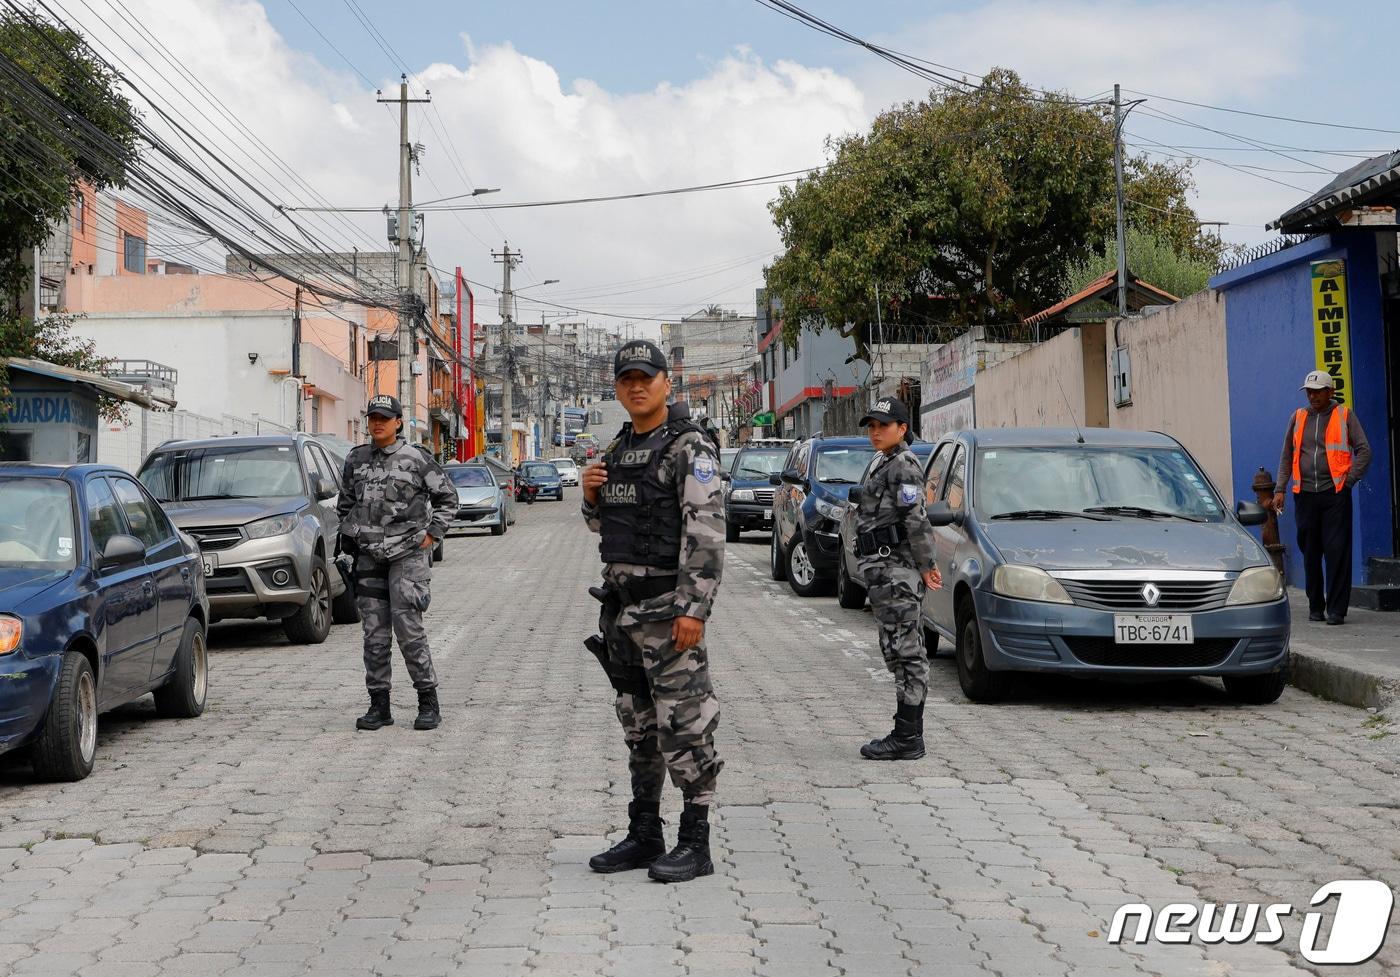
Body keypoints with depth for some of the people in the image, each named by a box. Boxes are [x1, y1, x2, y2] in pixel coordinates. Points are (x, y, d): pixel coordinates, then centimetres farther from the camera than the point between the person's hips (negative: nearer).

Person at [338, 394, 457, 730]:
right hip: (369, 557, 4)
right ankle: (379, 706, 11)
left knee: (408, 628, -11)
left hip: (408, 554, -4)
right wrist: (349, 540, 13)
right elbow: (345, 503, 22)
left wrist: (432, 535, -1)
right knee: (374, 634, 5)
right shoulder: (356, 459, 8)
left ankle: (428, 703, 0)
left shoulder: (417, 459, -4)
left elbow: (447, 497, 5)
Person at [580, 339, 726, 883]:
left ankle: (696, 843, 1)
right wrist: (591, 495, 1)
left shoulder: (690, 447, -10)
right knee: (638, 724, 13)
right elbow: (602, 525, 24)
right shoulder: (617, 450, 14)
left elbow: (706, 532, -18)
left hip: (667, 605, -8)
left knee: (683, 724, -5)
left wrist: (694, 608, -25)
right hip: (620, 603, 8)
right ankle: (644, 836, 22)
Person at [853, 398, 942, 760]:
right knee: (899, 651, 11)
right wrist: (923, 565, 21)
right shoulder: (887, 465, 20)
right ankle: (908, 735, 14)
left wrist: (925, 564, -14)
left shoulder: (904, 464, -11)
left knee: (904, 651, -8)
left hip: (894, 567, -11)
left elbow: (916, 519, -17)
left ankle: (907, 738, -7)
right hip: (883, 567, 11)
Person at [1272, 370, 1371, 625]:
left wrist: (1349, 480, -5)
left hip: (1335, 493, -3)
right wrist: (1280, 489, 7)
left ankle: (1336, 609, -5)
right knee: (1310, 553, 6)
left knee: (1337, 551, -7)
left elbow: (1364, 450, 3)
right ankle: (1316, 607, 16)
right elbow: (1287, 456, 15)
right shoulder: (1298, 417, 13)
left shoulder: (1344, 415, 5)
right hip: (1305, 494, 3)